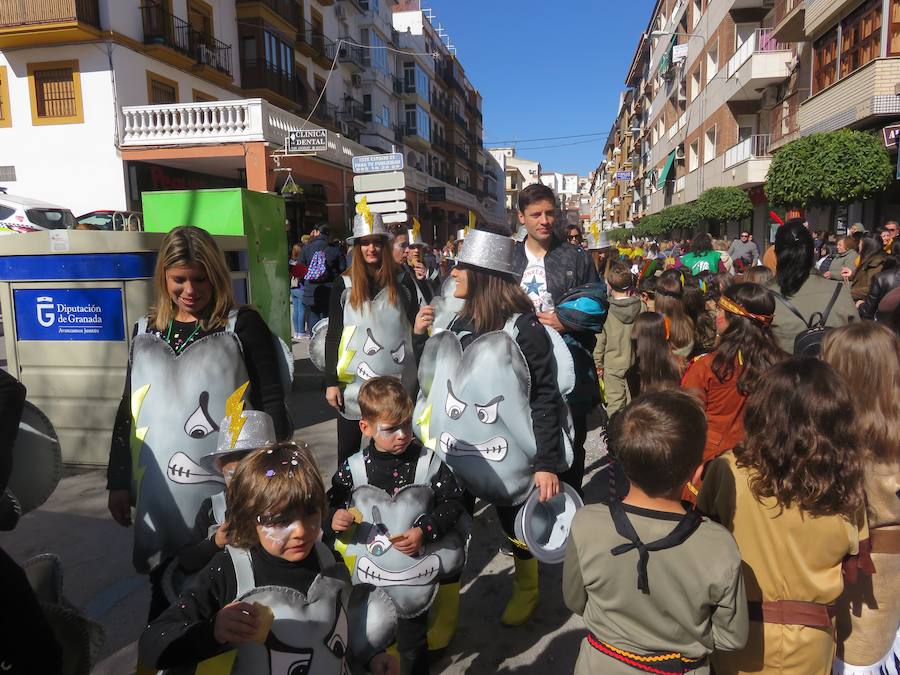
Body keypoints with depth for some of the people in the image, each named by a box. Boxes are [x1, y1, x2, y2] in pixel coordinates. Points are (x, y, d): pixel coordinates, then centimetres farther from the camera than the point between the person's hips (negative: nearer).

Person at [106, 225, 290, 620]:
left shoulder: (243, 325, -4)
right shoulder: (146, 331, 9)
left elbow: (272, 404, -5)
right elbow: (127, 410, 14)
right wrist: (118, 482, 14)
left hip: (229, 489, -4)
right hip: (160, 495, 4)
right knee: (165, 597, 16)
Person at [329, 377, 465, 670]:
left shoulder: (428, 462, -12)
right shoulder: (353, 469, -11)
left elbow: (453, 503, -8)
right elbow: (330, 507, 1)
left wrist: (425, 531, -20)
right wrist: (334, 518, -21)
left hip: (416, 571, -1)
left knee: (413, 644, 14)